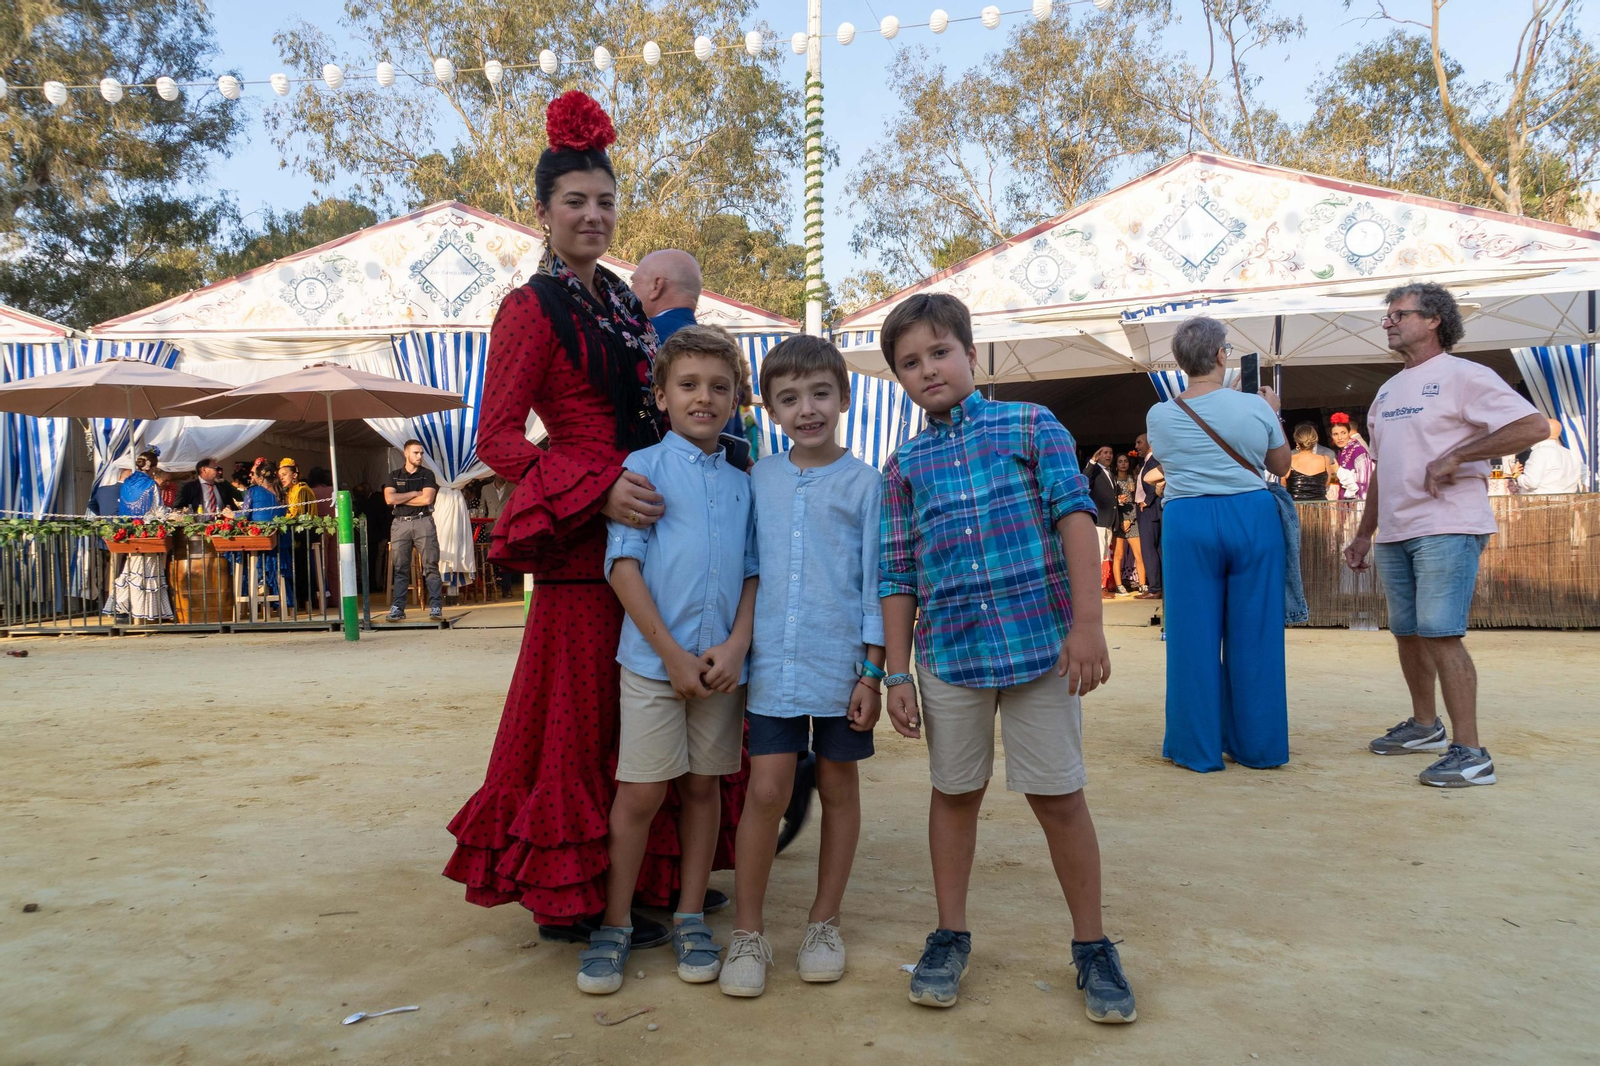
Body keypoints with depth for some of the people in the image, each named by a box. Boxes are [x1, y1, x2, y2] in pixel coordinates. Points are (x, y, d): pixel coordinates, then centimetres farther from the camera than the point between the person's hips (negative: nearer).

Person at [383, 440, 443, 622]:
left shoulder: (427, 475, 9)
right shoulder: (393, 476, 13)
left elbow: (427, 499, -6)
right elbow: (389, 499, -2)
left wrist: (400, 499, -1)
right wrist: (414, 494, -2)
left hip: (423, 522, -1)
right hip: (400, 523, 1)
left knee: (431, 565, -7)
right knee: (400, 568, 0)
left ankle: (436, 607, -8)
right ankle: (397, 608, 2)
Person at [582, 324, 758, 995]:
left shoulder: (742, 483, 11)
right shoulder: (642, 468, -1)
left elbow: (752, 573, 11)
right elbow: (623, 565, -7)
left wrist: (736, 644, -6)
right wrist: (673, 654, -12)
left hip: (723, 661, 4)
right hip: (653, 658, -3)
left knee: (702, 787, 11)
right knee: (641, 793, 0)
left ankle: (690, 920, 24)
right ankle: (614, 927, 16)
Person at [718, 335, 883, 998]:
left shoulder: (864, 483, -1)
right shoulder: (757, 479, 7)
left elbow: (876, 582, -2)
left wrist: (873, 671, -6)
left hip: (843, 663, -1)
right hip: (772, 662, 1)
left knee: (837, 786, 10)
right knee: (767, 790, -3)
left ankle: (824, 922, 26)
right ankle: (748, 932, 12)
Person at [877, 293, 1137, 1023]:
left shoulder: (1031, 427, 0)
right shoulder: (904, 466, 7)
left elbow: (1075, 513, -8)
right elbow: (897, 574, 7)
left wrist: (1087, 622, -18)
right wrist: (897, 673, 3)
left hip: (1040, 641, -2)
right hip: (950, 653, 3)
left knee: (1058, 796, 5)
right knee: (955, 793, 14)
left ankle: (1092, 946, 21)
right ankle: (950, 936, 29)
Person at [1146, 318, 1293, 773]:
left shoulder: (1159, 415, 0)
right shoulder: (1256, 407, -2)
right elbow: (1281, 466, 13)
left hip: (1188, 523, 0)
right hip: (1252, 518, 0)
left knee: (1193, 634, 5)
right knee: (1253, 633, 8)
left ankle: (1197, 748, 10)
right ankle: (1257, 744, 17)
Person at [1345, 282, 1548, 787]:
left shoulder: (1463, 376, -5)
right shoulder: (1388, 390, 19)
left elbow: (1534, 426, -16)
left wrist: (1454, 457, -18)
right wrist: (1363, 534, 20)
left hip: (1446, 529, -8)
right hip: (1394, 533, 8)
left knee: (1440, 635, -13)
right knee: (1408, 632, 14)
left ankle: (1470, 751, -9)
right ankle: (1424, 726, 29)